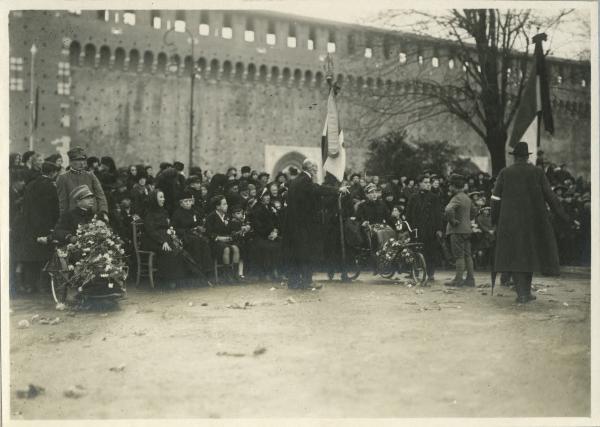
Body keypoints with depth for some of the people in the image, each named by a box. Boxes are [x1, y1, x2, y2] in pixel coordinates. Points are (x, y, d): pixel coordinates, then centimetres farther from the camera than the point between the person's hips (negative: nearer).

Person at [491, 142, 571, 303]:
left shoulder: (504, 173, -1)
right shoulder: (537, 172, 0)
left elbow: (496, 198, -1)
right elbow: (550, 196, -1)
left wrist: (495, 220, 10)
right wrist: (562, 215, 6)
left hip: (511, 220, -1)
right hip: (533, 220, 1)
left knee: (514, 255, 4)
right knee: (530, 252, 15)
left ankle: (522, 293, -6)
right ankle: (526, 291, 18)